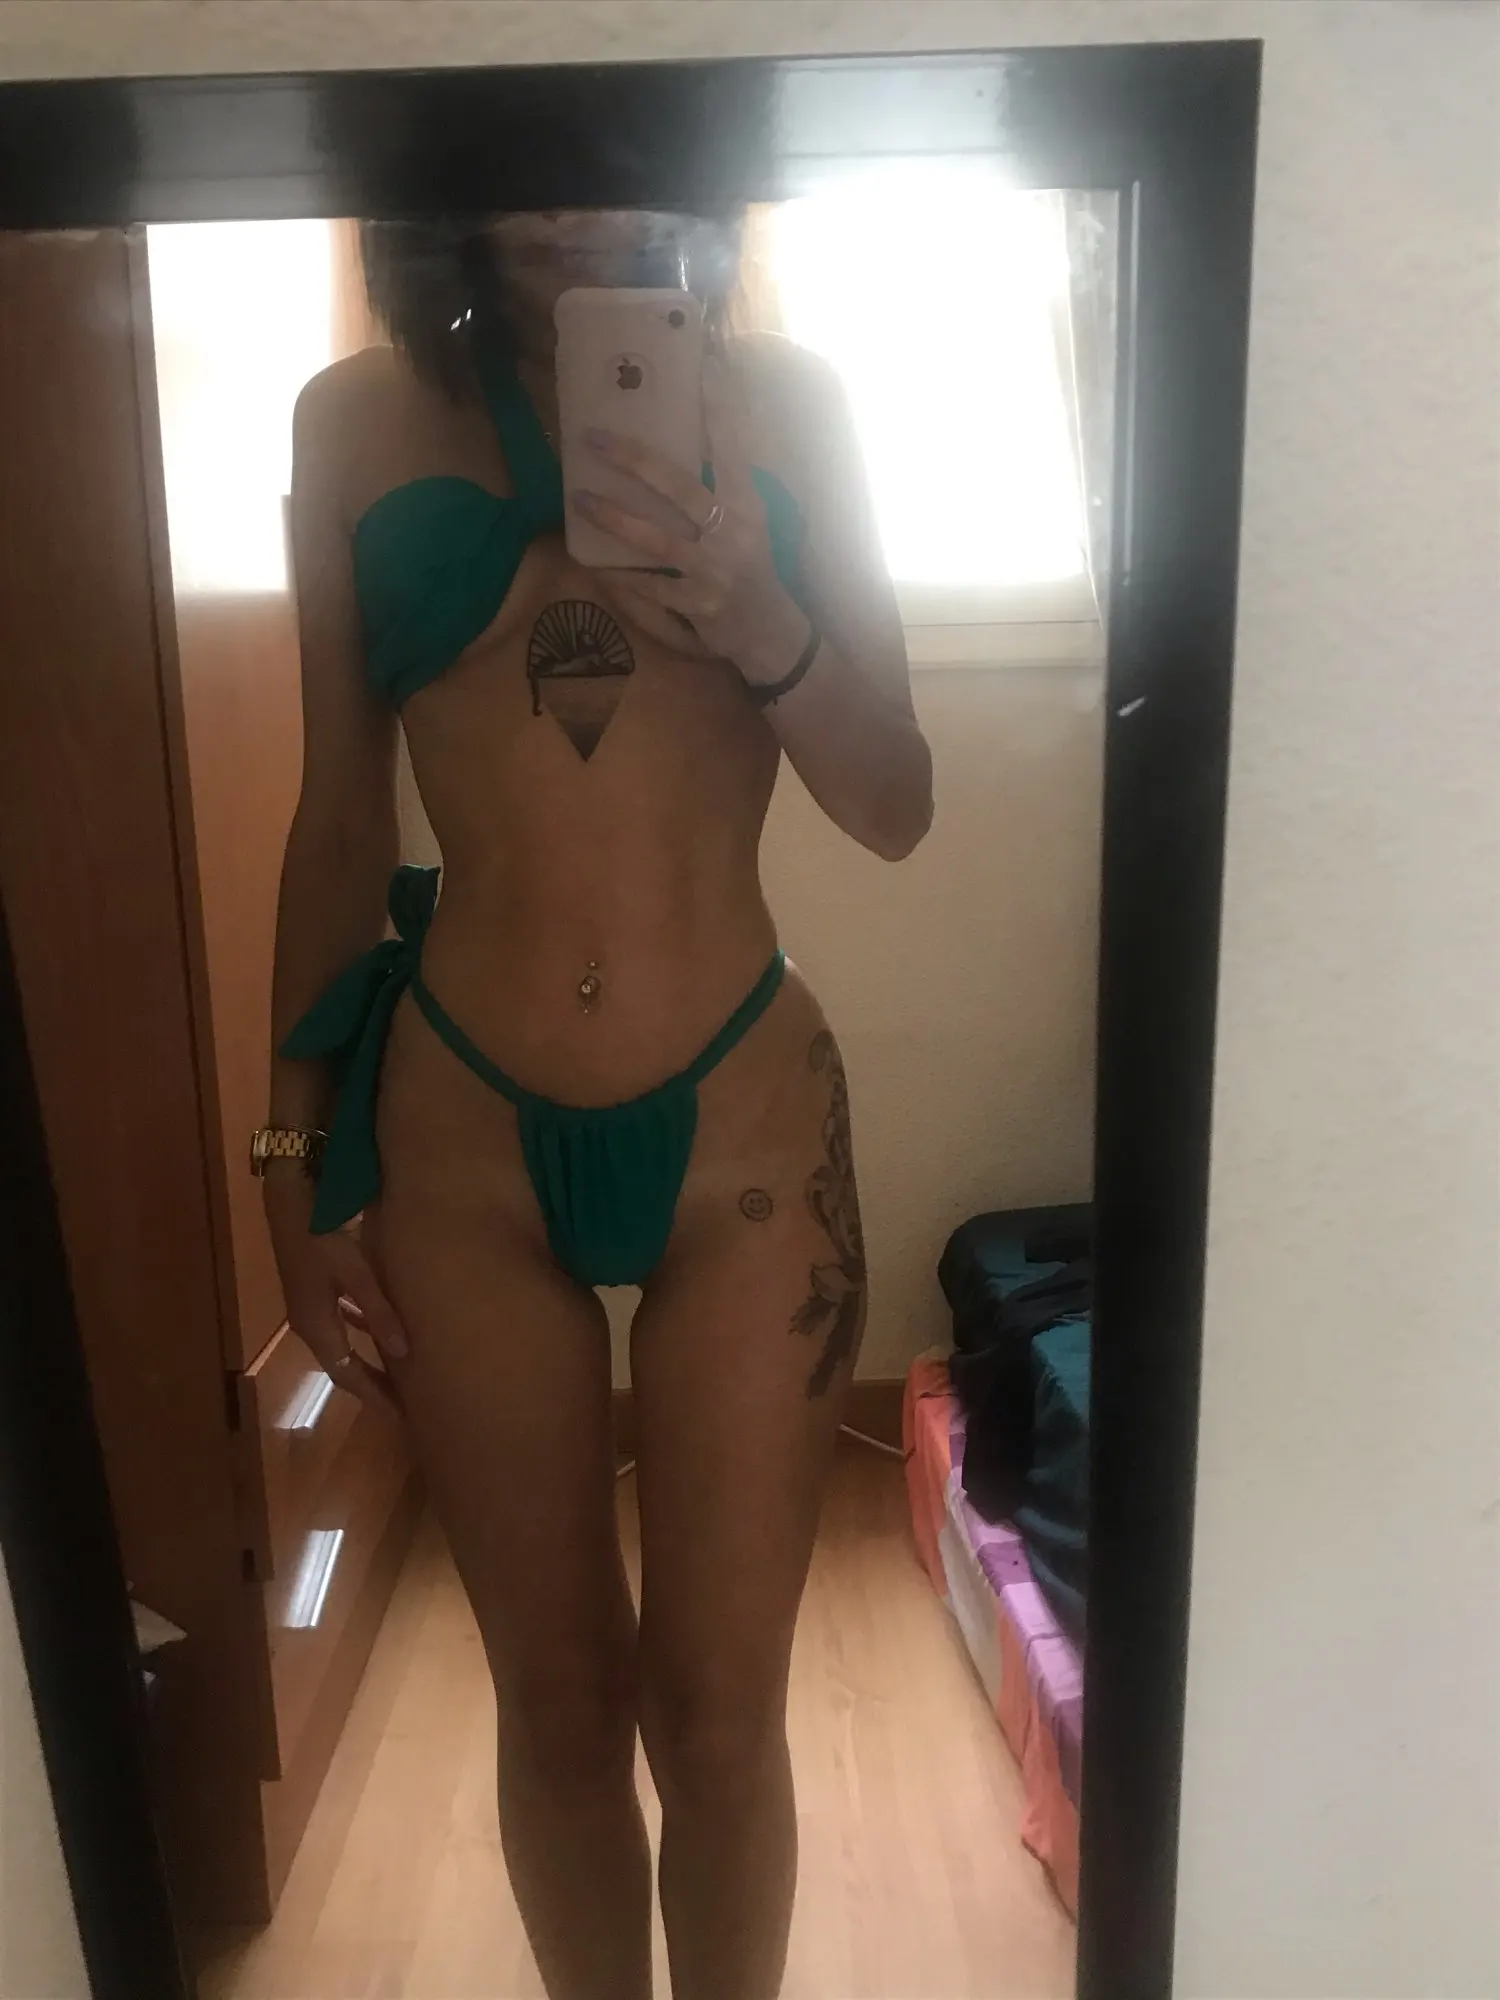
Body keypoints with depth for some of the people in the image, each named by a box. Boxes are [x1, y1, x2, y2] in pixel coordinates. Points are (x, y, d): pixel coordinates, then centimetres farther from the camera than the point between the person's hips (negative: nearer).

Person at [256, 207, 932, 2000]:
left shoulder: (779, 399, 4)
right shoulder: (359, 422, 5)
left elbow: (895, 812, 2)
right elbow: (338, 822, 7)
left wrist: (761, 631, -17)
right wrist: (296, 1152, 7)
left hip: (744, 1123, 0)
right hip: (461, 1141, 1)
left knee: (717, 1710, 11)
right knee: (556, 1701, 15)